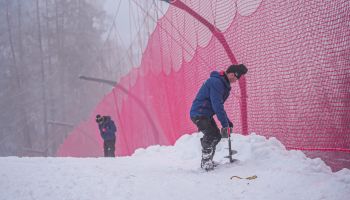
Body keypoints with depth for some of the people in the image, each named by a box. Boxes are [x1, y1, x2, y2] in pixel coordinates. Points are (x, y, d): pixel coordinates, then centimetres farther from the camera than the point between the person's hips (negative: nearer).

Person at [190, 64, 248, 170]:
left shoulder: (223, 84, 13)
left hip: (206, 114, 11)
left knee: (216, 136, 13)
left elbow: (219, 105, 22)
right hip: (199, 113, -11)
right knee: (210, 134, -23)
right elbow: (217, 105, -27)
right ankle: (206, 162, -15)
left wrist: (227, 122, 16)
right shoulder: (216, 82, -21)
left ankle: (207, 161, 24)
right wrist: (225, 124, -26)